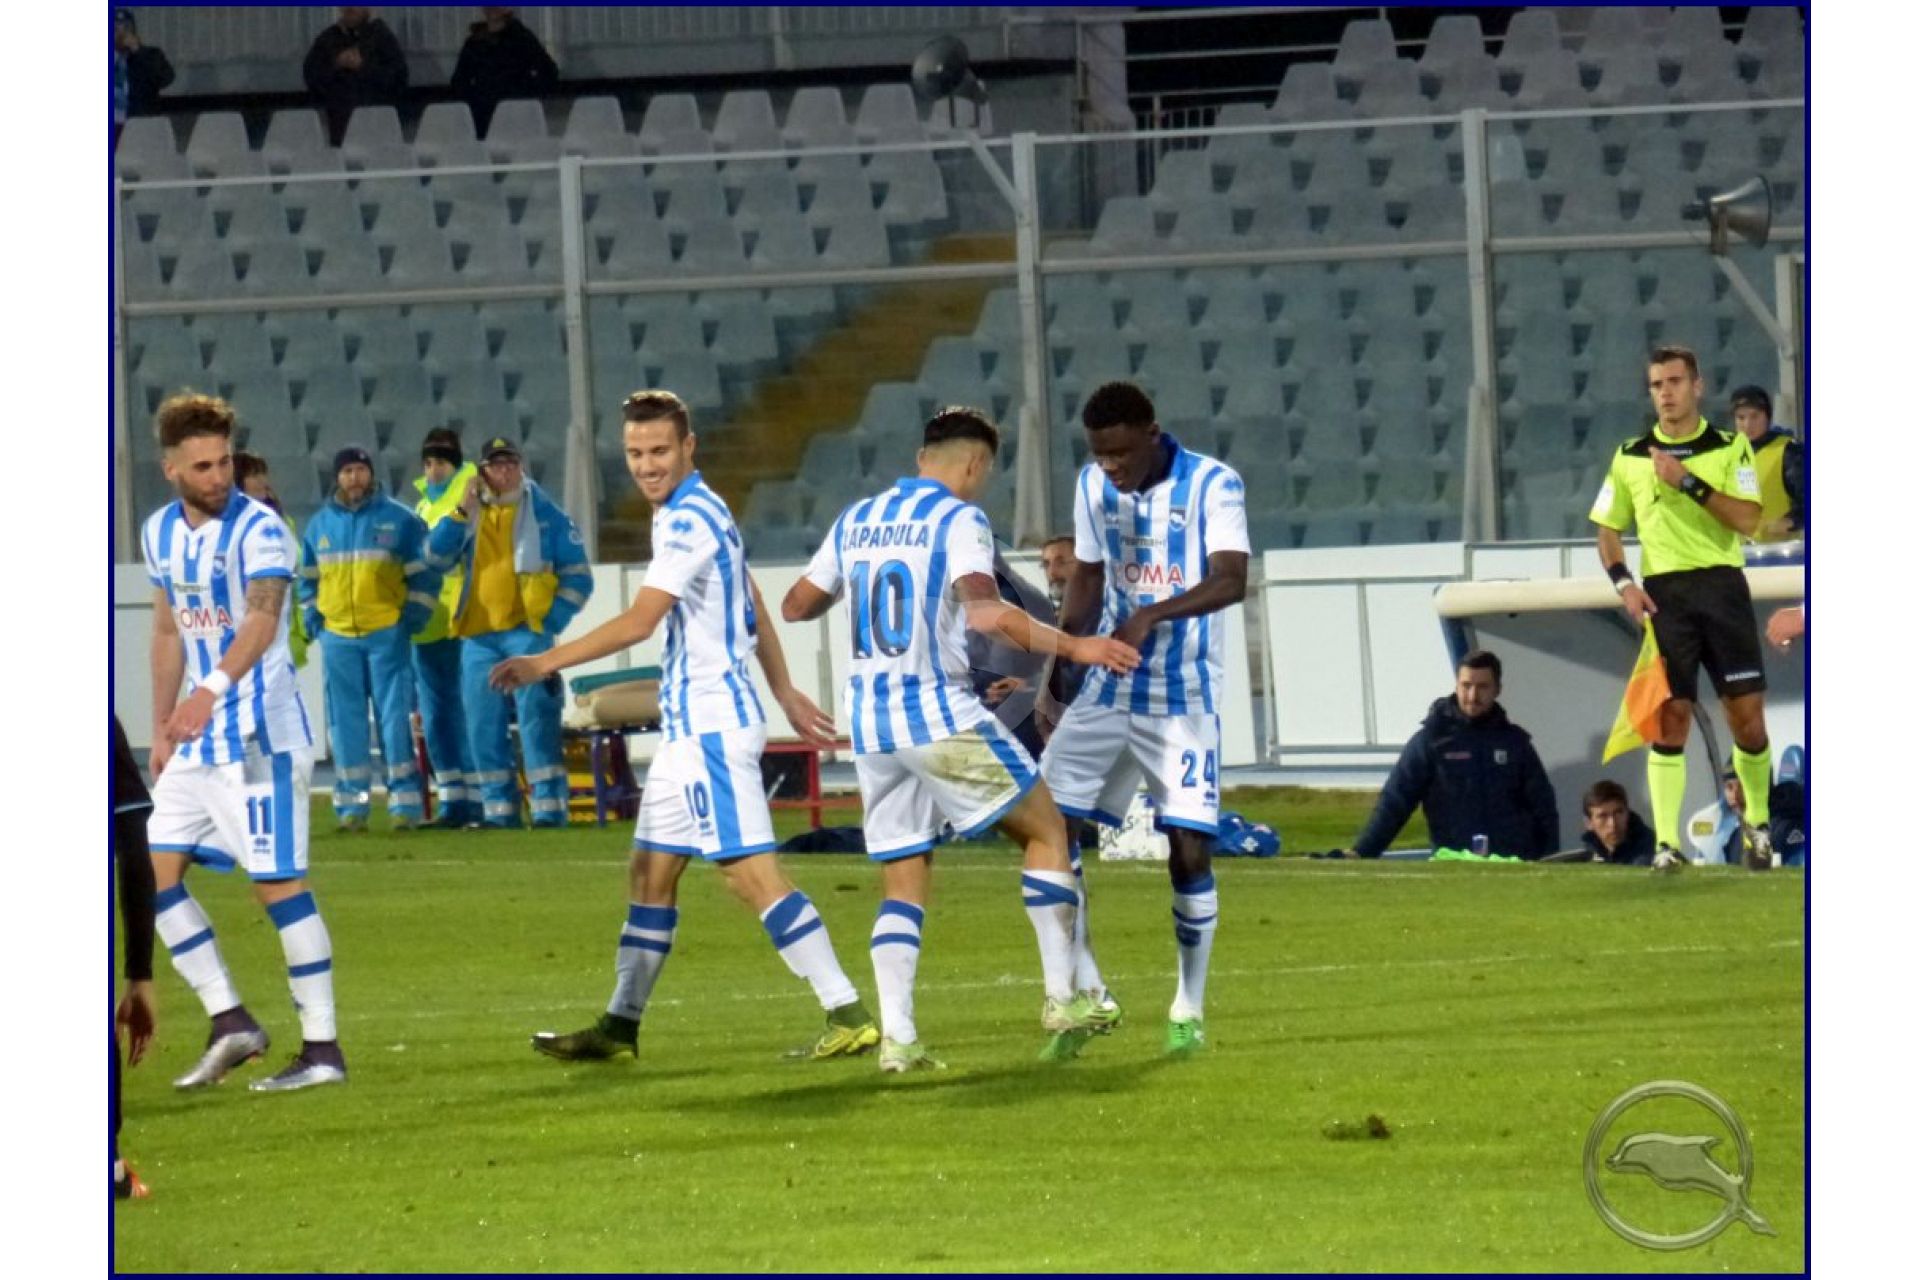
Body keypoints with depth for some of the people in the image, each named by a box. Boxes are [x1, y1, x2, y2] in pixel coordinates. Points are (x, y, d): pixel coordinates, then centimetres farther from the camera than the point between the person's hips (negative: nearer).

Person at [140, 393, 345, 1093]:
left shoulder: (258, 529, -14)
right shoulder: (160, 533, 10)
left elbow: (262, 619, -29)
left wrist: (212, 690, -43)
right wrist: (162, 729, 19)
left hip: (260, 733, -8)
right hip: (197, 739, 8)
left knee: (278, 882, -7)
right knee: (156, 872, 3)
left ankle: (322, 1049, -2)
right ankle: (229, 1022, 9)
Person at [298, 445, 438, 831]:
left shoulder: (400, 520, 1)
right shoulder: (319, 525, 12)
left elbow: (424, 574, 2)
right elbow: (308, 579, 19)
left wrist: (412, 618, -6)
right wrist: (314, 621, 8)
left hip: (388, 635, -3)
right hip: (337, 637, 3)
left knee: (395, 716, -7)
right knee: (345, 722, 3)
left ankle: (405, 802, -6)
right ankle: (351, 804, 7)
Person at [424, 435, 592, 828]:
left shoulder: (546, 516, 6)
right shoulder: (471, 517, 15)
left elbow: (578, 577, 5)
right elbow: (436, 558, 1)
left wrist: (550, 622, -8)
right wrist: (461, 514, -9)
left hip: (526, 631, -4)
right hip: (477, 635, 4)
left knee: (537, 719, -12)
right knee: (483, 727, 4)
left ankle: (549, 806, -13)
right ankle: (498, 807, 9)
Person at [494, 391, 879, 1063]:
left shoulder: (689, 521, -15)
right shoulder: (703, 513, 16)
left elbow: (639, 622, -22)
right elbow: (755, 611, 24)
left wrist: (545, 663, -20)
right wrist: (785, 693, 30)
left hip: (710, 725, -10)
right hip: (691, 726, 10)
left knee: (753, 873, -13)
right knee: (650, 874, 13)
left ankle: (849, 1016, -15)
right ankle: (619, 1027, 19)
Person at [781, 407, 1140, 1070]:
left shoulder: (856, 520, 12)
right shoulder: (958, 520, -8)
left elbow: (796, 606, 20)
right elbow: (986, 612, -23)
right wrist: (1075, 647, -21)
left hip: (870, 720, 6)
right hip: (942, 716, -6)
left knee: (903, 880, 10)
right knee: (1046, 830, 8)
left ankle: (896, 1035, -3)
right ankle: (1062, 1000, 4)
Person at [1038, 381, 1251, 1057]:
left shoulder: (1212, 485, -11)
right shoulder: (1093, 486, 5)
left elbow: (1230, 581, -22)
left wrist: (1152, 617, -36)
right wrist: (1054, 681, 13)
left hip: (1185, 696, -5)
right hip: (1108, 689, 5)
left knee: (1190, 847, -7)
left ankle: (1190, 1007, 8)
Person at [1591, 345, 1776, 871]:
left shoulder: (1731, 448, 3)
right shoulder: (1630, 457, 9)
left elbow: (1747, 520, -9)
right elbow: (1606, 529, 14)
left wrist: (1688, 481, -16)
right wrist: (1623, 582, -2)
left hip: (1722, 585, -1)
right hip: (1662, 593, 1)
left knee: (1747, 717, -2)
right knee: (1670, 717, -6)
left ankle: (1757, 825, 18)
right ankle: (1667, 842, -6)